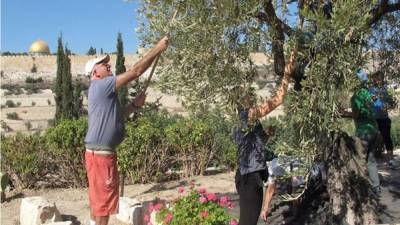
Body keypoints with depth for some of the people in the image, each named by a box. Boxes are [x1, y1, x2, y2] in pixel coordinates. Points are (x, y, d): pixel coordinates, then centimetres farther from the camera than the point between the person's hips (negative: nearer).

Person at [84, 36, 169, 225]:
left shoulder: (103, 90, 19)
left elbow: (115, 116, 22)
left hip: (99, 152, 10)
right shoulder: (101, 86, -14)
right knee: (103, 198, -3)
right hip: (100, 153, -10)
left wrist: (135, 104, 9)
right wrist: (157, 49, -12)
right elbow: (135, 72, -17)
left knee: (98, 198, 17)